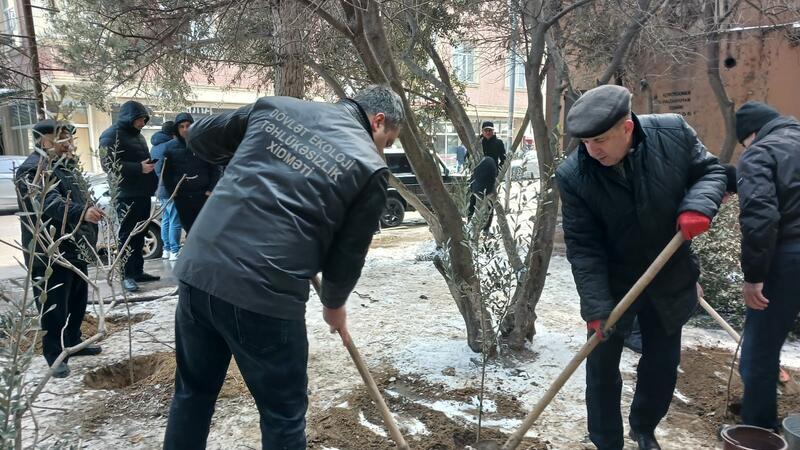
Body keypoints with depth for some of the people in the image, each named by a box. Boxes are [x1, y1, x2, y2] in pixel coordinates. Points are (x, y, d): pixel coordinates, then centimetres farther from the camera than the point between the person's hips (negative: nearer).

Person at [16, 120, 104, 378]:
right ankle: (55, 356, 12)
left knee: (78, 301, 19)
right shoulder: (33, 170, -17)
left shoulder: (66, 165, 14)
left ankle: (73, 343, 34)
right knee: (54, 307, -1)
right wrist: (81, 213, -49)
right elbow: (50, 203, -34)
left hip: (75, 248, 9)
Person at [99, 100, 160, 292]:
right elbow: (109, 165, -17)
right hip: (126, 195, -8)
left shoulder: (137, 135, 19)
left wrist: (150, 165, 12)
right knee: (127, 235, -4)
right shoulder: (112, 135, -7)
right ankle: (127, 275, 1)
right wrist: (139, 168, -23)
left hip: (143, 193, 8)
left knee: (139, 234, 11)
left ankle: (138, 271, 18)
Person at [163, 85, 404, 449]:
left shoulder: (274, 106, 12)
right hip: (265, 294, -5)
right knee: (284, 414, 15)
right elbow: (350, 252, 7)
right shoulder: (370, 167, 1)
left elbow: (199, 138, 22)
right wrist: (334, 304, 25)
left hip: (197, 269, 6)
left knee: (192, 392, 25)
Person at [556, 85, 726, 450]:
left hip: (669, 279, 3)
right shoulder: (572, 175, -22)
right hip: (612, 284, -2)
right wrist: (597, 307, -25)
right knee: (602, 367, 6)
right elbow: (583, 247, -20)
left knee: (663, 363, 17)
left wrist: (698, 205, -22)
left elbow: (710, 170, 0)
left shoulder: (673, 132, -17)